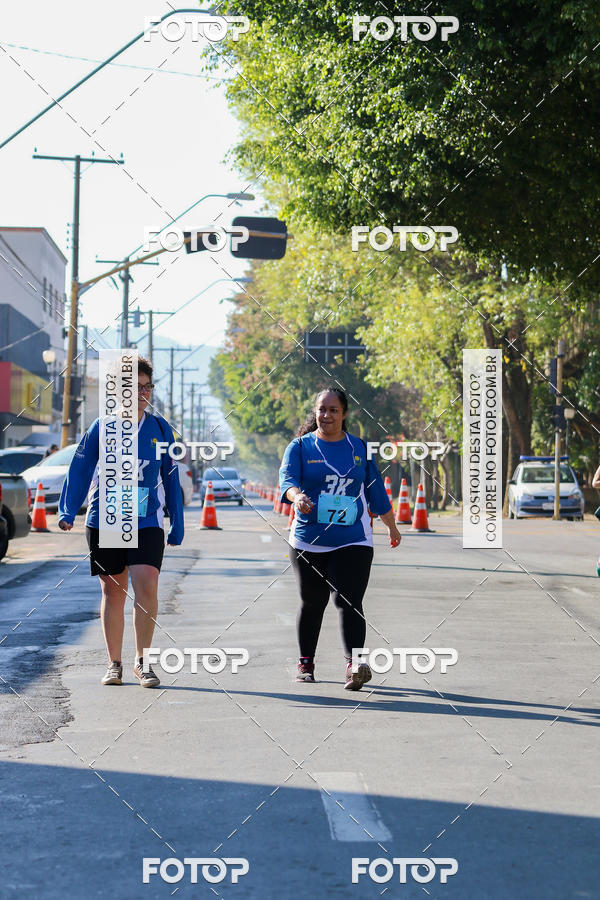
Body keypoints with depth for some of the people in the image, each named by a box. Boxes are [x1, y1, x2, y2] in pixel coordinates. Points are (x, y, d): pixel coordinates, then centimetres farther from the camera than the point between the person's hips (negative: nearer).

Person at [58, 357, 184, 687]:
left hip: (147, 523, 0)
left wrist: (177, 526, 11)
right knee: (112, 592, 7)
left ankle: (142, 660, -4)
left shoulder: (160, 429, 7)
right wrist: (67, 512, -7)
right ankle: (114, 664, 18)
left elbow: (171, 479, 11)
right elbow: (79, 471, 3)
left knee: (146, 586, -16)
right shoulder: (101, 428, 3)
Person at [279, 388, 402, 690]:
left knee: (349, 602, -14)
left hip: (353, 542, 0)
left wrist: (391, 527, 25)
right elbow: (287, 477, -16)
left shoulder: (360, 448, 8)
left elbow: (376, 491, 17)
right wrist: (297, 496, -39)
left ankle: (353, 665, -25)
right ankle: (306, 662, 29)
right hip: (309, 541, 0)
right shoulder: (300, 447, 2)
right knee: (312, 604, 11)